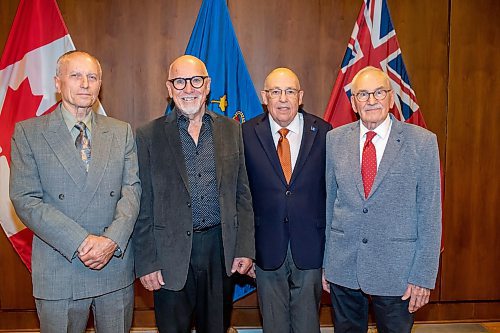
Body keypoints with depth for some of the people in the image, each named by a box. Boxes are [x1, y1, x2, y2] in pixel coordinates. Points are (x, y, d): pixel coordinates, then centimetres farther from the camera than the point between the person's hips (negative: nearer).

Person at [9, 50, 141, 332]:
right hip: (59, 272, -2)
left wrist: (113, 239, -16)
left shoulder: (122, 132, 6)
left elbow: (132, 189, -1)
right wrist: (80, 243, -17)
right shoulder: (28, 132, -1)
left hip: (116, 265, 2)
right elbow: (25, 200, -8)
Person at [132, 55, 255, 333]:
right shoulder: (149, 136, -2)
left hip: (221, 250, 2)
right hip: (171, 254, -2)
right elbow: (143, 207, -2)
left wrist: (245, 248, 1)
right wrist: (146, 263, -4)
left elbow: (242, 195, 6)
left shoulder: (230, 129, 5)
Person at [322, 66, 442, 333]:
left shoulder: (423, 142, -5)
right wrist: (324, 261, 6)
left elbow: (430, 213, -5)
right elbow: (327, 201, 5)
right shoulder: (334, 139, 2)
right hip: (342, 267, 2)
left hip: (396, 270, -2)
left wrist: (424, 276, -6)